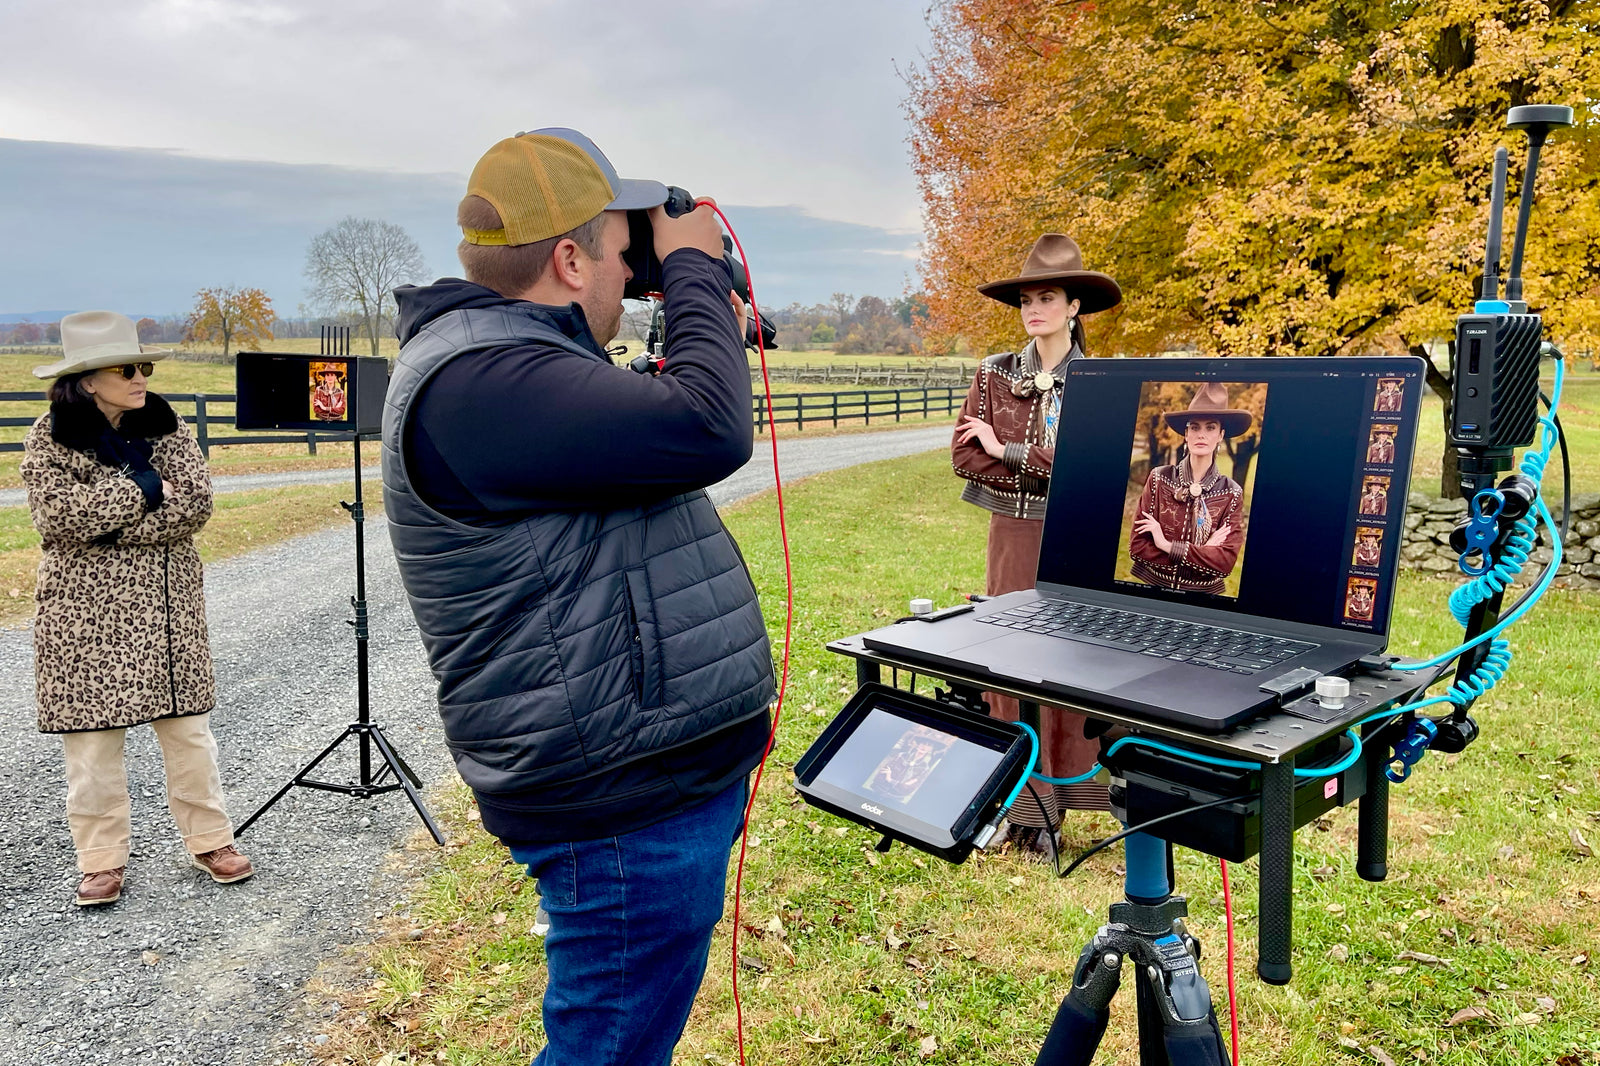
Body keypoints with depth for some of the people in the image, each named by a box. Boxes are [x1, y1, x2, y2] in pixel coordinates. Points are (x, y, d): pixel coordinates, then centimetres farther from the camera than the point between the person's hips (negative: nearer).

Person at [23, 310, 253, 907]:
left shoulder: (165, 426, 4)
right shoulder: (48, 438, -2)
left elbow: (195, 503, -9)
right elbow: (58, 515, -16)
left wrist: (110, 524, -14)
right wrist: (142, 490, -13)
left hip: (168, 601, 2)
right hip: (86, 607, -2)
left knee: (186, 724, 7)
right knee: (92, 733, 4)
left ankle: (209, 840, 20)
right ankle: (103, 860, 18)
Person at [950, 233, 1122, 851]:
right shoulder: (996, 375, 7)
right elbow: (963, 454, -1)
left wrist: (1009, 453, -11)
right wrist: (1046, 473, -9)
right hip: (1014, 536, 2)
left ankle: (1072, 789, 12)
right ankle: (1022, 805, 9)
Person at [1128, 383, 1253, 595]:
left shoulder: (1232, 494, -6)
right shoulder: (1159, 479, -7)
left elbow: (1226, 561, -13)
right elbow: (1137, 545, -10)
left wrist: (1168, 546, -18)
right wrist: (1203, 553, -14)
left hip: (1202, 596, 0)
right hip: (1152, 586, 0)